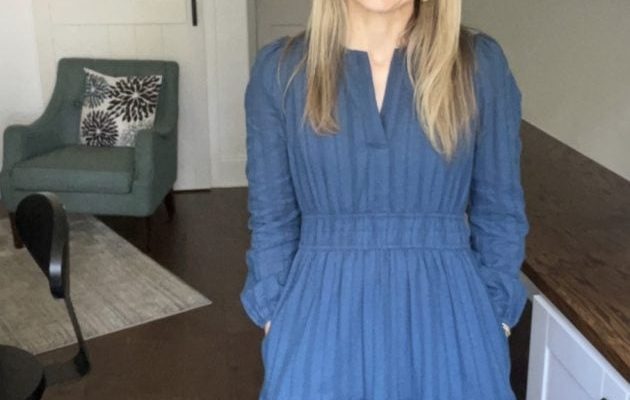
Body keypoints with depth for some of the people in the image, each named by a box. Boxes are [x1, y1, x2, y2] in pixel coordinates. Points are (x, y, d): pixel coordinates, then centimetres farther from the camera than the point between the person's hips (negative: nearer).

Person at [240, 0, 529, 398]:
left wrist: (495, 322, 2)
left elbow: (500, 212, 0)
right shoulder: (280, 68, -4)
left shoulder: (481, 63, -6)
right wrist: (276, 321, 2)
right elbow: (271, 217, 1)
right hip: (321, 318, 0)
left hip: (446, 318, 0)